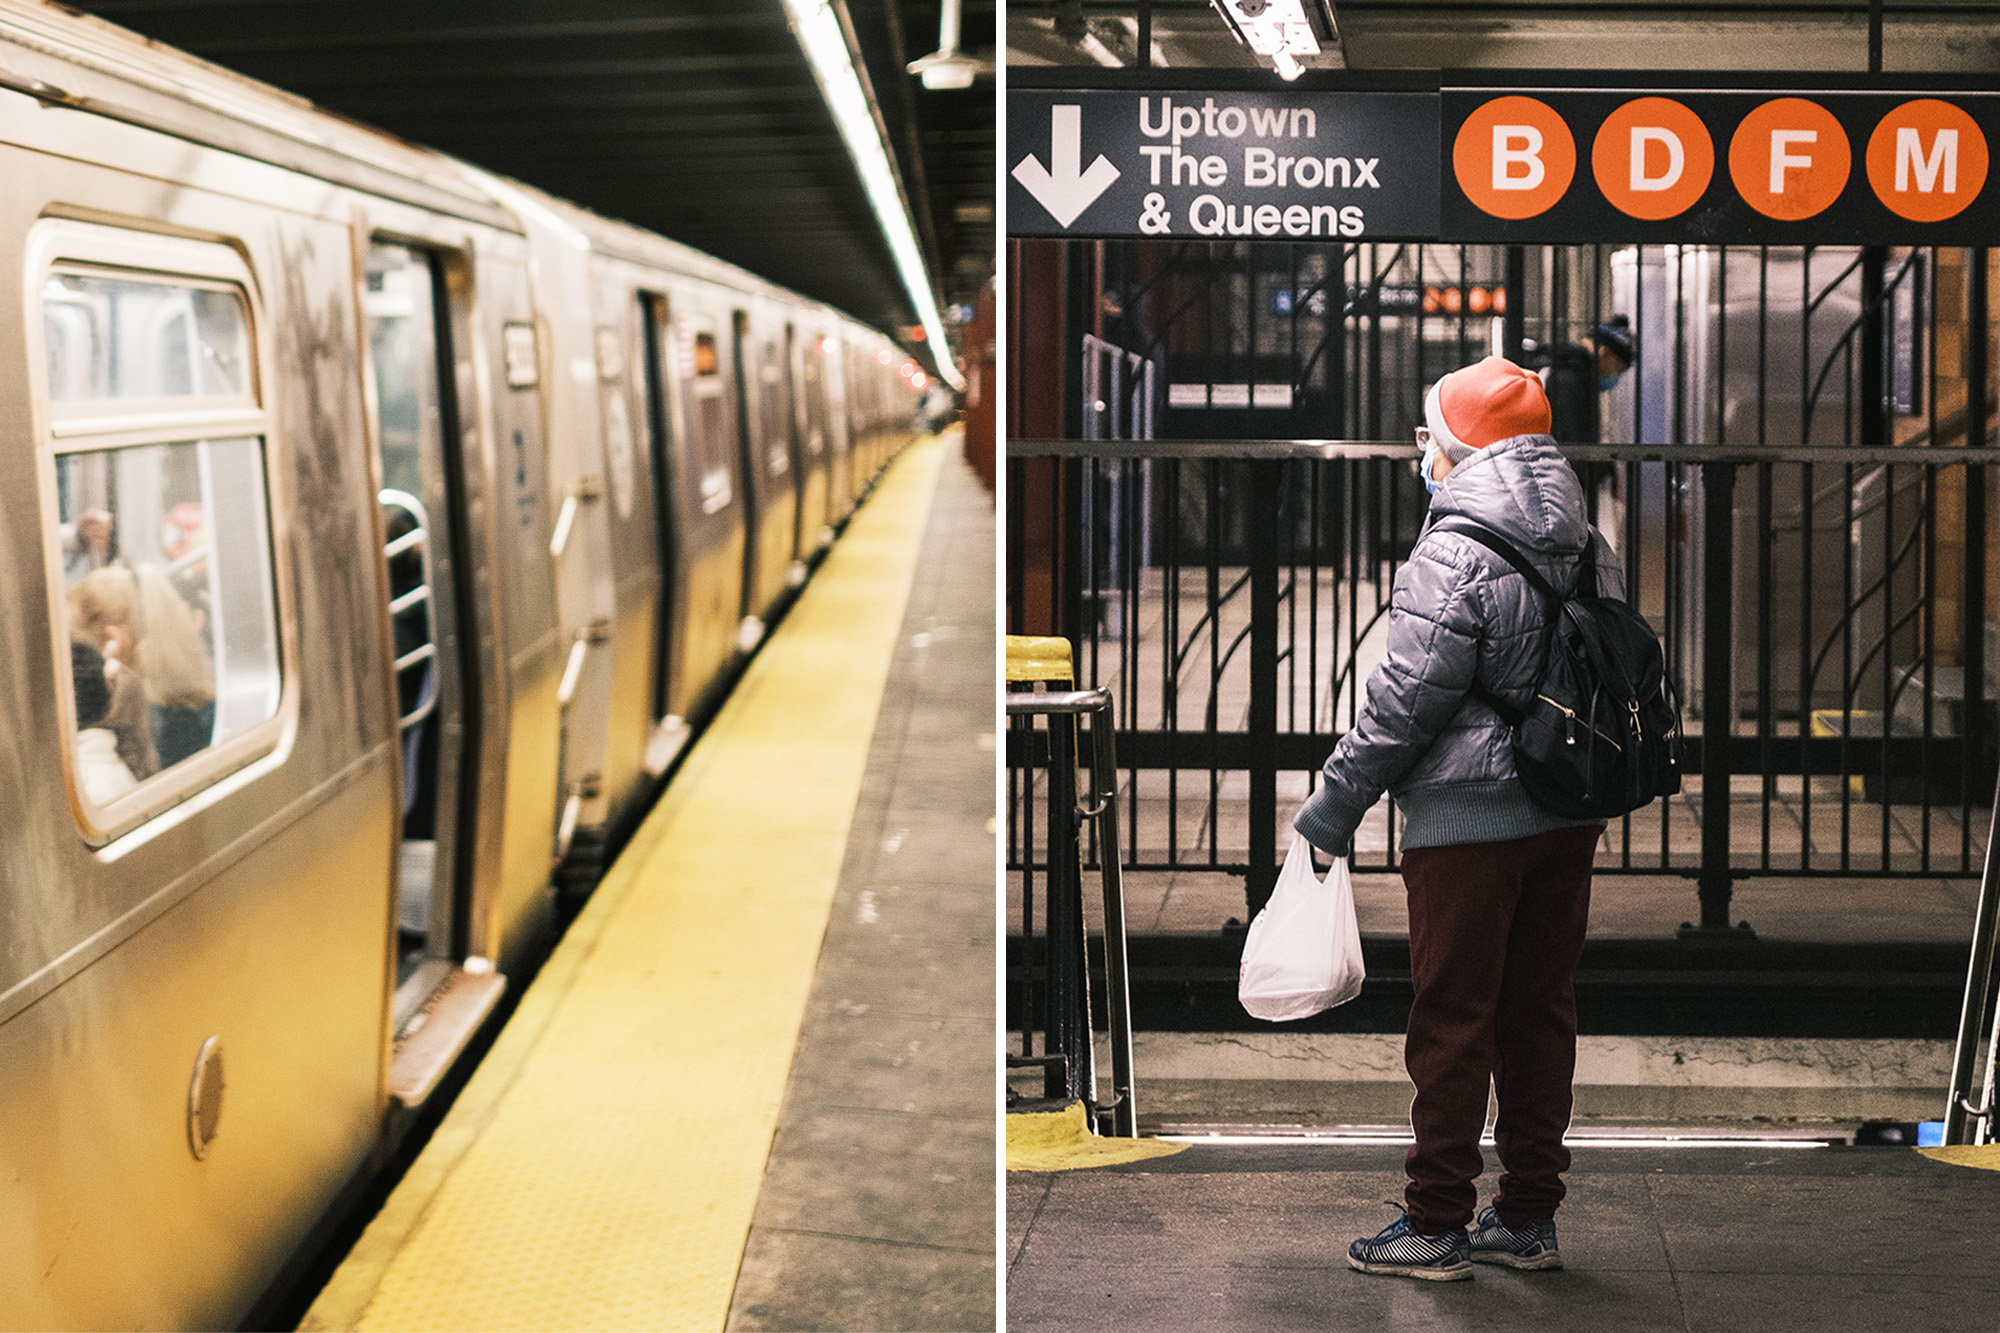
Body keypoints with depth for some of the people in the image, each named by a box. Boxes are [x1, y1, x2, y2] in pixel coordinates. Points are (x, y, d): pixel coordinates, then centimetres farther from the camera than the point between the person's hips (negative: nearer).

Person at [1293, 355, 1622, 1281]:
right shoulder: (1590, 550, 8)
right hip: (1570, 817, 8)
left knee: (1452, 1020, 0)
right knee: (1540, 1012, 12)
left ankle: (1436, 1225, 6)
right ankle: (1530, 1217, 19)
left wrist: (1327, 816, -9)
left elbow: (1402, 706, -17)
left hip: (1469, 821, -7)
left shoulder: (1454, 557, -16)